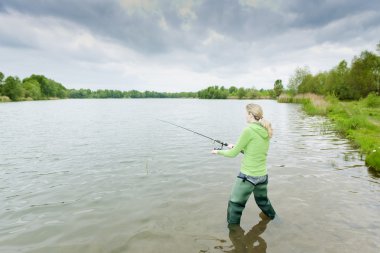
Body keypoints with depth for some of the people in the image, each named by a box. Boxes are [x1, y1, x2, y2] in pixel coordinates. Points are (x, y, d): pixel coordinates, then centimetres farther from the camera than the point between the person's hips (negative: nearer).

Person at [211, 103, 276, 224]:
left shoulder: (249, 130, -17)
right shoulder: (266, 131, 4)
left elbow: (233, 153, -10)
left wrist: (218, 152, 7)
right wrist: (235, 147, 18)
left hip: (248, 176, -8)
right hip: (262, 176, 8)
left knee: (235, 205, 6)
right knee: (263, 201, 31)